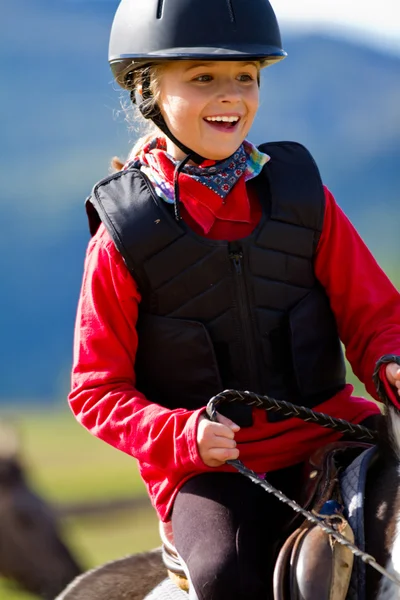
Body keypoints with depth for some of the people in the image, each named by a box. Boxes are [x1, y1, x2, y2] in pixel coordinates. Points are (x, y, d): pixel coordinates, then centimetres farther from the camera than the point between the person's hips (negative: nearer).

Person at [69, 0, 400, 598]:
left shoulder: (303, 196, 6)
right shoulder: (124, 236, -2)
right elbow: (97, 390, 0)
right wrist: (180, 435, -19)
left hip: (325, 431, 3)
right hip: (206, 467, -3)